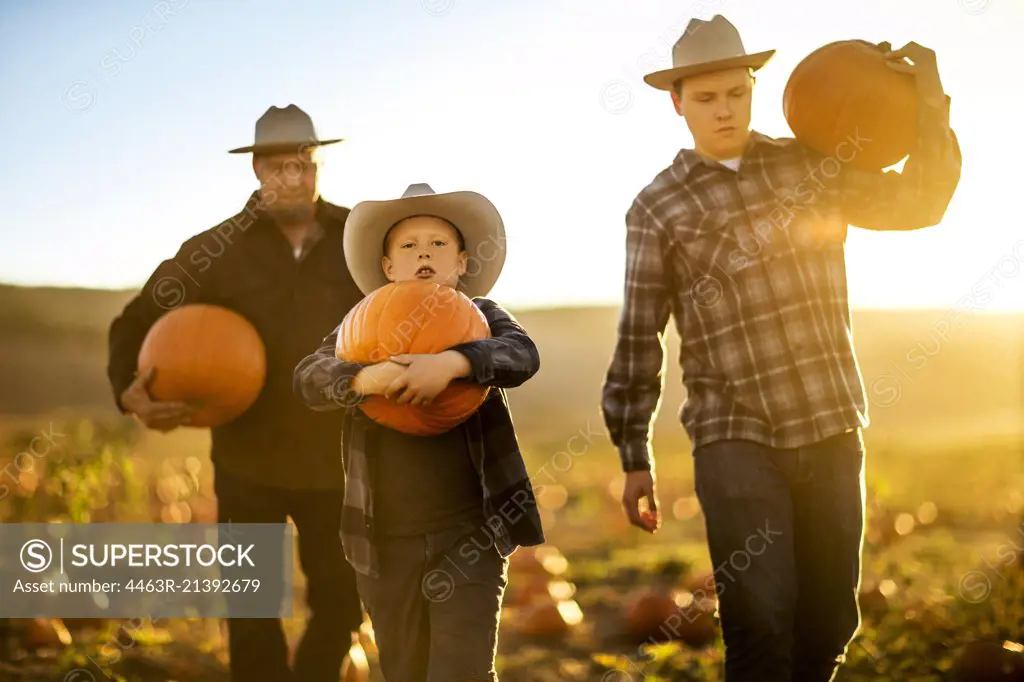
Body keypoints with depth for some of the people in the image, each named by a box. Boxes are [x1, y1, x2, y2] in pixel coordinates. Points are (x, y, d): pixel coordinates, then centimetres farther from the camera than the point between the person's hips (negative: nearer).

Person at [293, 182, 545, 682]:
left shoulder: (483, 317, 4)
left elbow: (523, 355, -16)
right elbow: (309, 378, -9)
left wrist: (451, 362, -34)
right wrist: (363, 378, -30)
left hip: (469, 535, -2)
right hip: (384, 542, 2)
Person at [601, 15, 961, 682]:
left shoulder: (813, 164, 8)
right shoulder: (658, 207, 1)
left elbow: (919, 202, 16)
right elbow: (639, 338, 2)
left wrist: (930, 110, -2)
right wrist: (635, 459, 2)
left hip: (832, 431, 3)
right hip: (736, 440, -3)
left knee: (830, 623, 11)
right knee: (760, 625, -12)